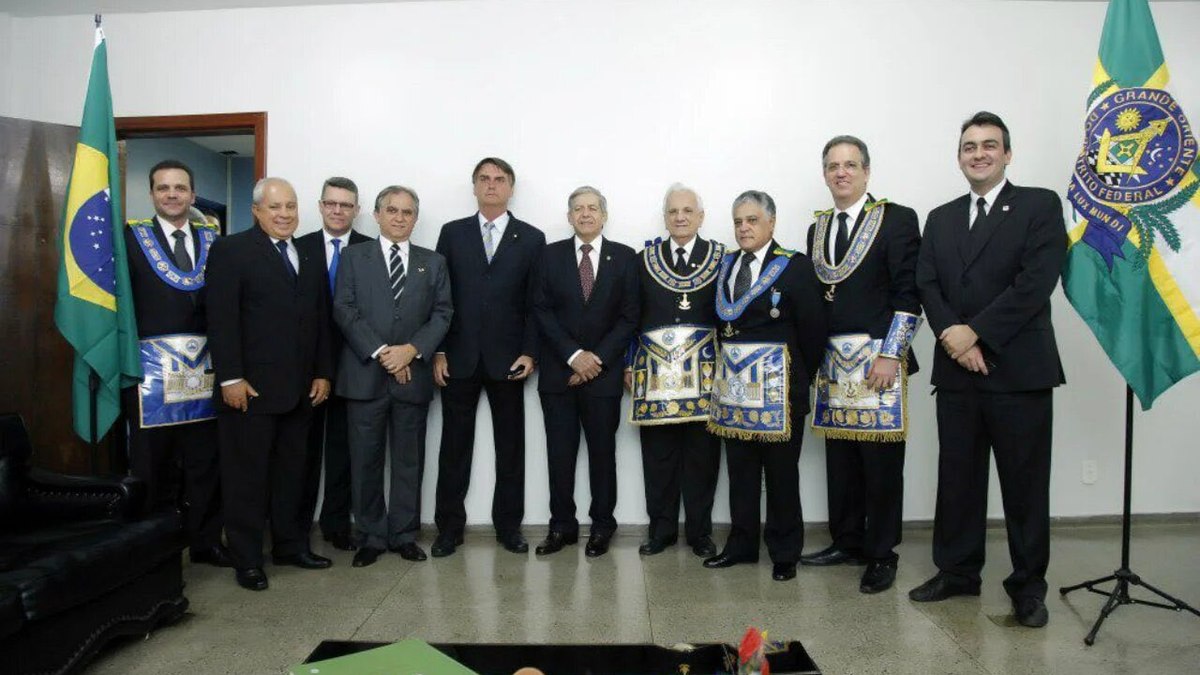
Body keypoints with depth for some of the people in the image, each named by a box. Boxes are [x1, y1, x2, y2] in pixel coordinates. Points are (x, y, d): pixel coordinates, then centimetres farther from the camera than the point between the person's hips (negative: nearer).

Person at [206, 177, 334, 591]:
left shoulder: (310, 257, 14)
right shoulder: (231, 251, -3)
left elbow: (321, 319, 14)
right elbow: (222, 319, -10)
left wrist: (322, 373, 8)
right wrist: (230, 377, -15)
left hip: (299, 387, 6)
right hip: (249, 387, -5)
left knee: (291, 471, 13)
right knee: (247, 475, 3)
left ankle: (289, 545, 26)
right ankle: (247, 560, 14)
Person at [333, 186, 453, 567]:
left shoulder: (433, 263, 12)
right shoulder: (354, 258, 8)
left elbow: (442, 314, 4)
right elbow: (344, 310, -2)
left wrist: (412, 349, -12)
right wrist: (380, 352, -13)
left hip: (413, 374, 1)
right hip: (365, 374, -1)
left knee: (409, 460, 7)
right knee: (366, 460, 5)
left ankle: (404, 535, 18)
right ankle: (370, 537, 16)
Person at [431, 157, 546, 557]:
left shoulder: (531, 238, 6)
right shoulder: (452, 234, 8)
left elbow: (535, 302, 2)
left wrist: (530, 352, -7)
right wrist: (438, 351, -2)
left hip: (507, 359, 0)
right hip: (458, 358, 1)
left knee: (510, 447, 7)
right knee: (454, 446, 6)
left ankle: (508, 526, 19)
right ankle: (449, 527, 18)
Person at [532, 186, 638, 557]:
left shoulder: (625, 257, 3)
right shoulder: (551, 255, 5)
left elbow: (629, 316, -1)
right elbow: (542, 311, -1)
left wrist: (597, 358, -10)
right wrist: (573, 355, -11)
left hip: (604, 371, -1)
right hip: (558, 370, 1)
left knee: (602, 451, 7)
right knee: (560, 453, 5)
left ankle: (602, 525, 20)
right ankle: (562, 525, 18)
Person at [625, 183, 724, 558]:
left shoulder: (722, 257, 5)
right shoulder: (644, 260, 9)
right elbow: (631, 316, 10)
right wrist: (629, 365, 6)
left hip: (705, 370, -1)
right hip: (655, 370, 1)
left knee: (702, 454, 4)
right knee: (658, 454, 6)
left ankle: (700, 531, 19)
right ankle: (661, 529, 19)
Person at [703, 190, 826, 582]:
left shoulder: (794, 266, -5)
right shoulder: (726, 266, 11)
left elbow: (813, 328, -5)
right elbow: (722, 321, 13)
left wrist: (801, 377, 0)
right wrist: (728, 361, 5)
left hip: (777, 384, -5)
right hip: (733, 381, 5)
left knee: (781, 471, 5)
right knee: (740, 469, 12)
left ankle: (784, 552, 18)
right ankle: (741, 544, 25)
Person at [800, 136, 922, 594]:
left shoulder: (897, 219, -1)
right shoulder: (817, 229, 16)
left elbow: (908, 294, -7)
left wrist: (889, 354, -14)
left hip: (878, 358, -5)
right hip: (831, 361, 5)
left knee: (882, 460, 0)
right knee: (839, 458, 9)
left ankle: (882, 555, 12)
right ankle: (847, 542, 23)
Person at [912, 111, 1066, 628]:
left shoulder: (1040, 205, 1)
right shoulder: (941, 218, 16)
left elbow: (1036, 281, -11)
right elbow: (927, 285, 6)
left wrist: (975, 331, -15)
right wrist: (951, 334, -12)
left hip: (1019, 369, -4)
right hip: (956, 370, 4)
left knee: (1024, 482, 5)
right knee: (956, 477, 11)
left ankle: (1028, 584, 19)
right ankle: (957, 571, 25)